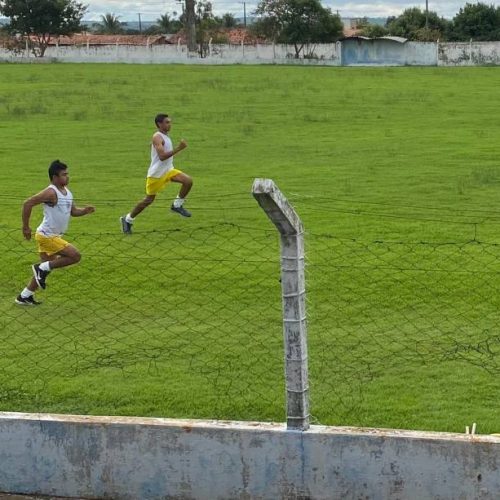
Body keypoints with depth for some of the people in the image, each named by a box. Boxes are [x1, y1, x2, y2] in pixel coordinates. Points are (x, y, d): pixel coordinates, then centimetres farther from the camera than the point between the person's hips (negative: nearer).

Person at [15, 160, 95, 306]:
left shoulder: (66, 192, 8)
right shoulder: (51, 192, -21)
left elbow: (73, 211, 17)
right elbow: (28, 203, -24)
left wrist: (85, 211, -5)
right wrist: (26, 227, -20)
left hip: (53, 236, 10)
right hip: (47, 236, -10)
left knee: (47, 268, 17)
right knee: (75, 256, -13)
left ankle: (24, 297, 27)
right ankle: (42, 268, -2)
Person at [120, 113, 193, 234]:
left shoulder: (165, 137, 10)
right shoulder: (157, 137, -19)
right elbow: (162, 156, -32)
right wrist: (178, 149, -34)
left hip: (168, 170, 8)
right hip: (156, 173, -8)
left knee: (188, 181, -12)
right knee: (149, 200, 2)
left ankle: (177, 205, 5)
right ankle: (128, 219, 19)